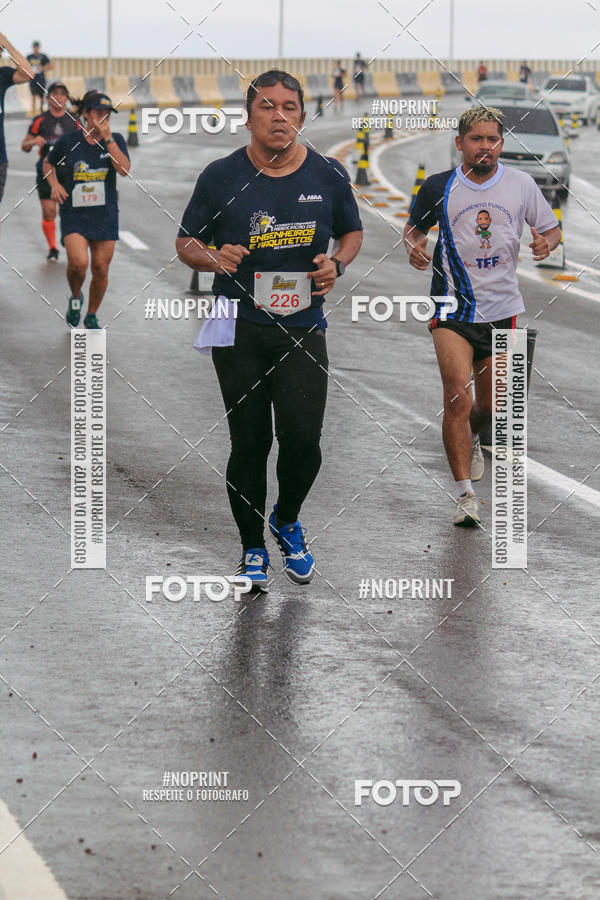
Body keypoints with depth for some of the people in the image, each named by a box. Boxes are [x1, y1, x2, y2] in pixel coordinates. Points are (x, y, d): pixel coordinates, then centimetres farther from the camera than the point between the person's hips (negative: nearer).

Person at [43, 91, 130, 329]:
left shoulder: (115, 140, 0)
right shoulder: (68, 141, -3)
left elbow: (124, 169, -17)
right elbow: (48, 164, 15)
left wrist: (107, 138, -19)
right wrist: (54, 184, -4)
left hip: (105, 215, 2)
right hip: (74, 214, -2)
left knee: (101, 269, 3)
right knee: (78, 262, -21)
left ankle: (92, 316, 26)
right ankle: (75, 297, 11)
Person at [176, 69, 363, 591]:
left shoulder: (328, 176, 2)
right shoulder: (221, 177, -1)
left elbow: (352, 232, 18)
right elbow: (187, 242, 8)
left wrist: (336, 264, -3)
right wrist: (213, 258, -14)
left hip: (303, 329, 1)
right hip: (239, 331, 0)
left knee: (303, 440, -8)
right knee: (249, 444, 4)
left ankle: (287, 522, 23)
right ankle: (252, 548, 21)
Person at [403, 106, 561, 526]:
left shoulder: (521, 184, -1)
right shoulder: (438, 187, -3)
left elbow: (552, 228, 10)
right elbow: (415, 226, 14)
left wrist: (547, 241, -13)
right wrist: (415, 246, -8)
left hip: (502, 308, 2)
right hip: (452, 307, -2)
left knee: (490, 405, 13)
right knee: (458, 397, -18)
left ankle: (471, 439, 50)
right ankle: (466, 495, -14)